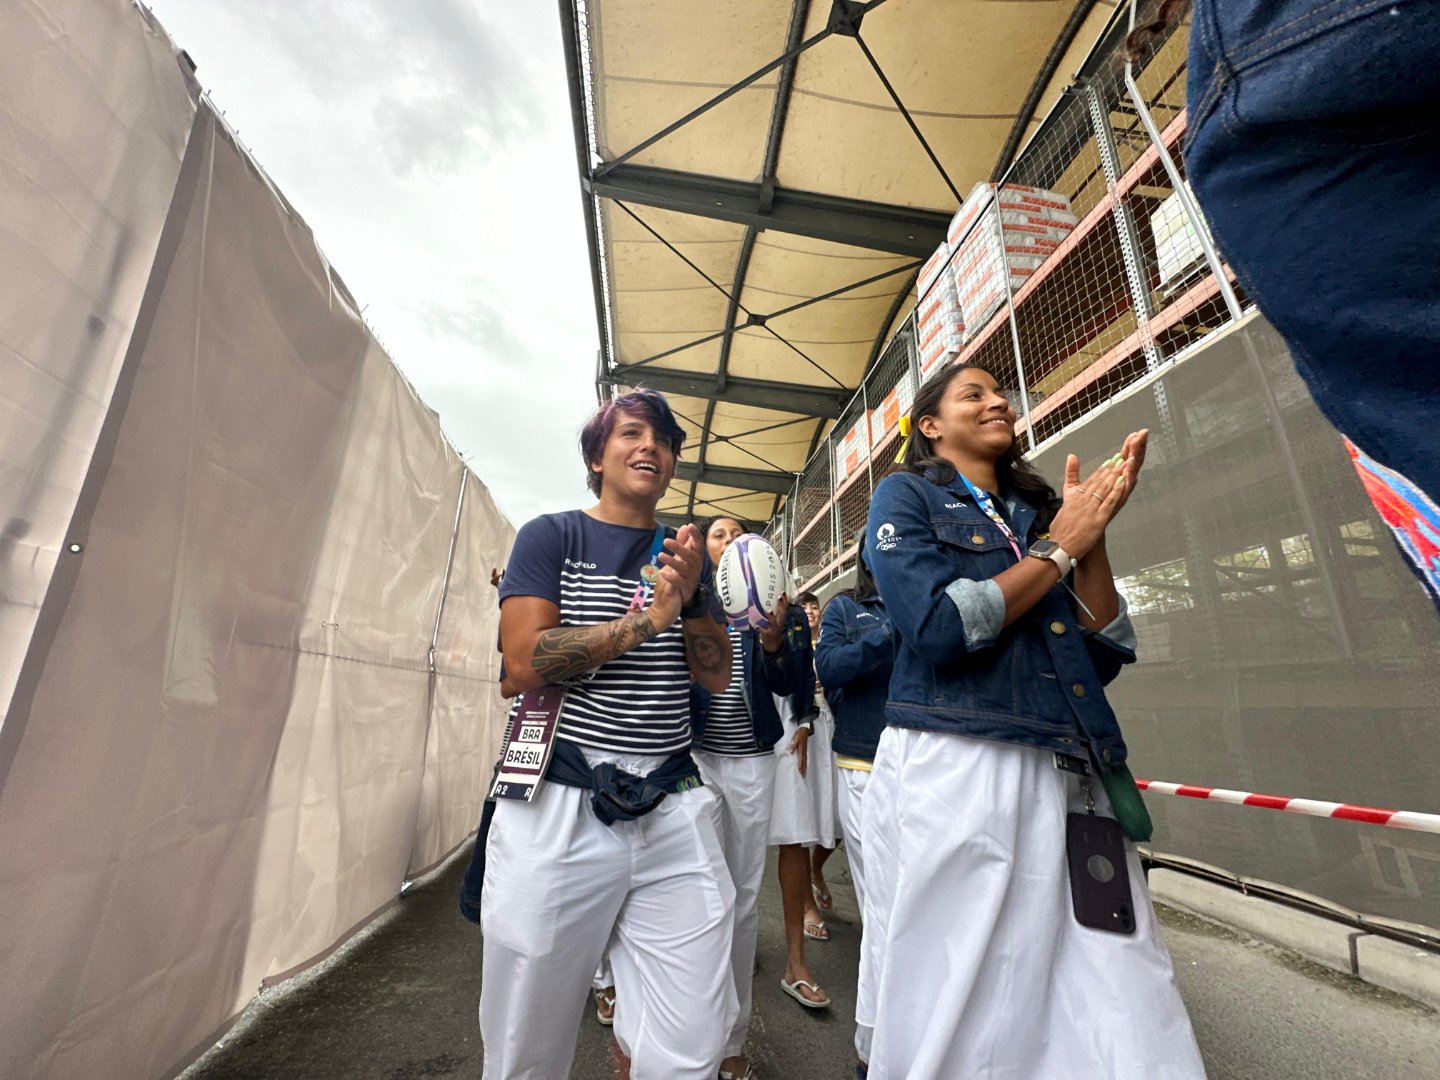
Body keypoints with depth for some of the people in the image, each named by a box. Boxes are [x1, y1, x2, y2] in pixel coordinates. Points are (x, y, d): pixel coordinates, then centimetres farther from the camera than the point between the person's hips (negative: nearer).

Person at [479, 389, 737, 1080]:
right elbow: (524, 662, -13)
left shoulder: (678, 554, 12)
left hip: (674, 810, 4)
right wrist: (647, 617, -15)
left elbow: (716, 675, 8)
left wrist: (689, 597, -8)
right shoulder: (552, 537, 0)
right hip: (561, 807, -3)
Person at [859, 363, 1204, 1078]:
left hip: (1074, 780, 5)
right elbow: (939, 627, -13)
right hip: (953, 770, -5)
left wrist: (1093, 535, 1)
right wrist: (1060, 548, -4)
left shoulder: (1040, 510, 18)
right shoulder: (906, 496, 4)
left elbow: (1103, 656, 11)